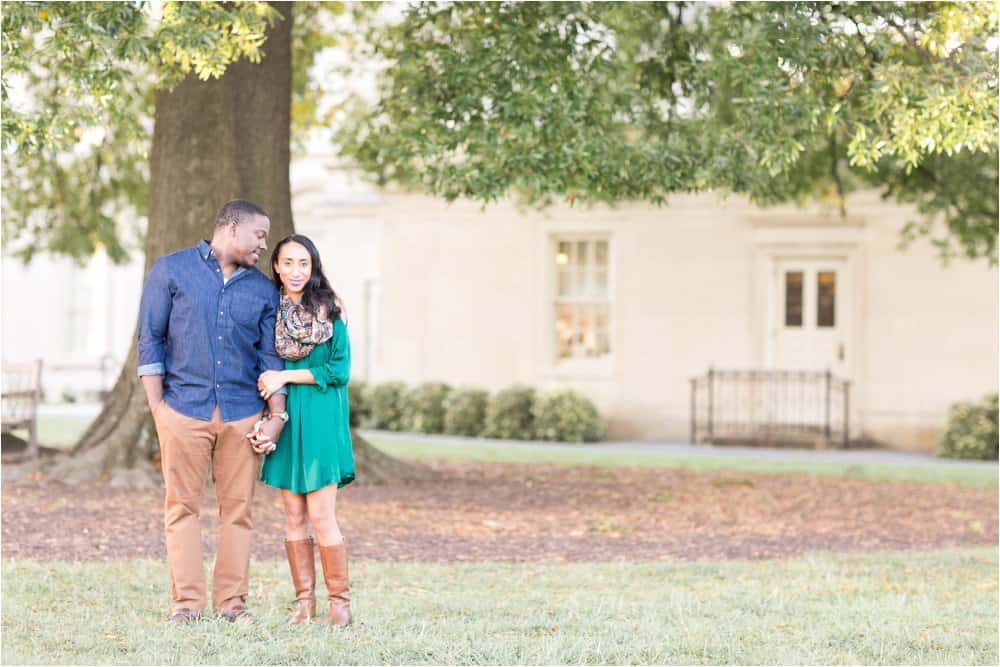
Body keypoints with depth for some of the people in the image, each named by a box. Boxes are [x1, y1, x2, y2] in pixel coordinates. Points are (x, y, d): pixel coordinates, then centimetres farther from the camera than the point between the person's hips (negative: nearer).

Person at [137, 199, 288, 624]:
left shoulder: (263, 290, 13)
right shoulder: (172, 271, 4)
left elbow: (270, 356, 13)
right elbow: (150, 339, 2)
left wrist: (277, 416, 3)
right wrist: (157, 406, -4)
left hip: (242, 413, 3)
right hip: (184, 408, -3)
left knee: (237, 508, 1)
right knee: (182, 506, -2)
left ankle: (232, 601, 7)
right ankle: (186, 602, 2)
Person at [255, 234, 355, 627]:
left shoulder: (329, 311, -4)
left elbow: (339, 371, -8)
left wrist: (287, 376, -11)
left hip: (319, 418, -4)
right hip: (283, 418, 4)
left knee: (321, 516, -7)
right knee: (293, 516, 6)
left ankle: (339, 601, 4)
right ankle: (305, 602, 12)